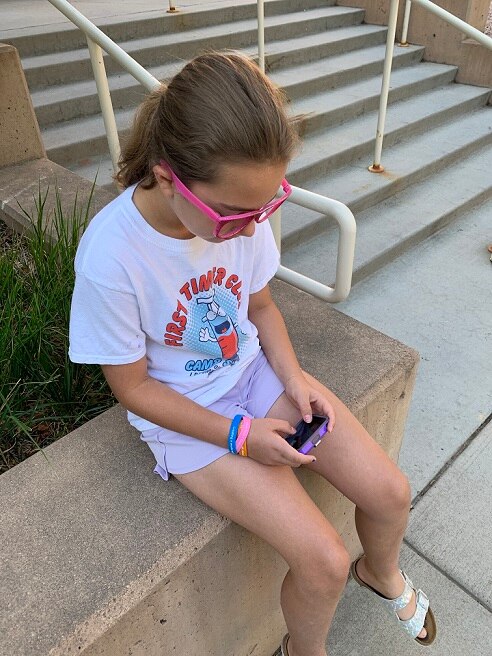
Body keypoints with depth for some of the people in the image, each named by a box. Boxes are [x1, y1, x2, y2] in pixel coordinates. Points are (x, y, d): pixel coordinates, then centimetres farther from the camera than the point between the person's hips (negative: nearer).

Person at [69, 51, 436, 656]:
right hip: (189, 418, -4)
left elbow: (260, 303, 5)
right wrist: (239, 436, -19)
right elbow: (133, 386, -14)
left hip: (256, 373, 5)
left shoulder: (240, 207, -13)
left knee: (390, 493, 0)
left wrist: (293, 376, -11)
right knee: (323, 563, -13)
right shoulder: (109, 259, -27)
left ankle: (381, 573, 38)